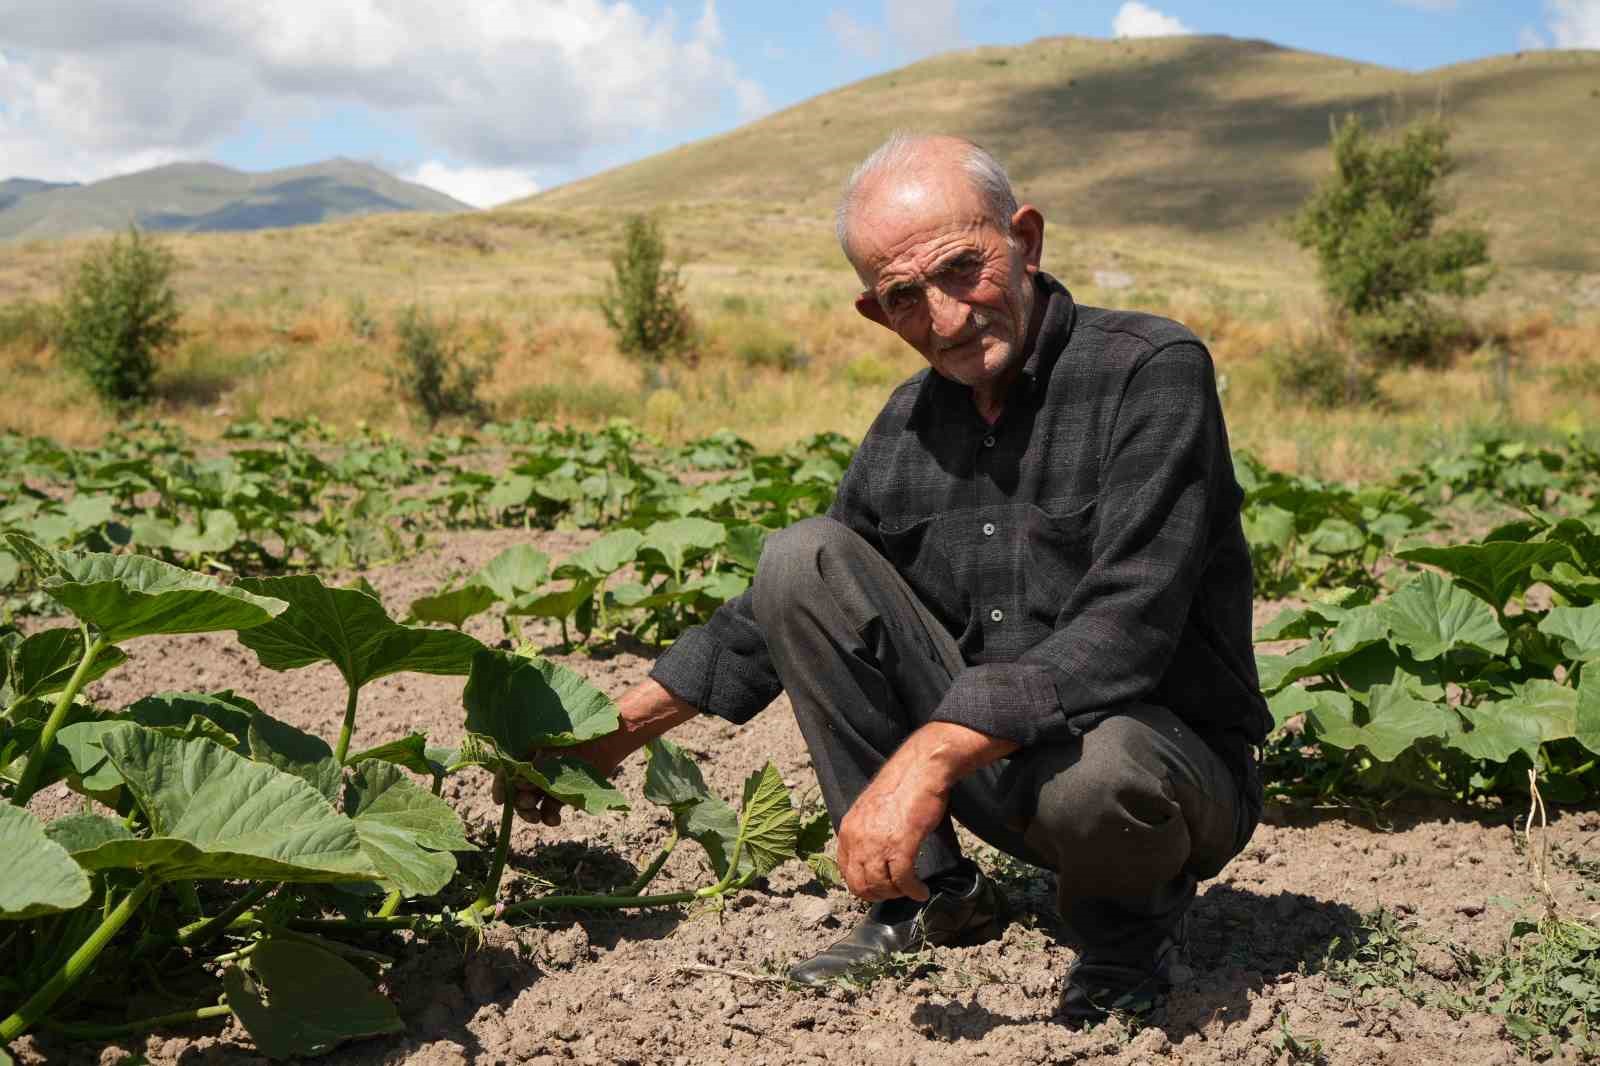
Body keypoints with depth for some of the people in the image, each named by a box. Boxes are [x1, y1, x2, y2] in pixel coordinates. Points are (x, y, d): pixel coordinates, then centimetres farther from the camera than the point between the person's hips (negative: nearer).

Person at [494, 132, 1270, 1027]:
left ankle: (1135, 915, -2)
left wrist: (930, 756, -37)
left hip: (1173, 761, -5)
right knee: (801, 558, -8)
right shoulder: (910, 425, 3)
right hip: (997, 766, 5)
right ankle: (929, 895, -1)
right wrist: (616, 730, 8)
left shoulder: (1152, 372, -17)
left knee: (1098, 774, -41)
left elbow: (1122, 634, -28)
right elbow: (790, 612, 13)